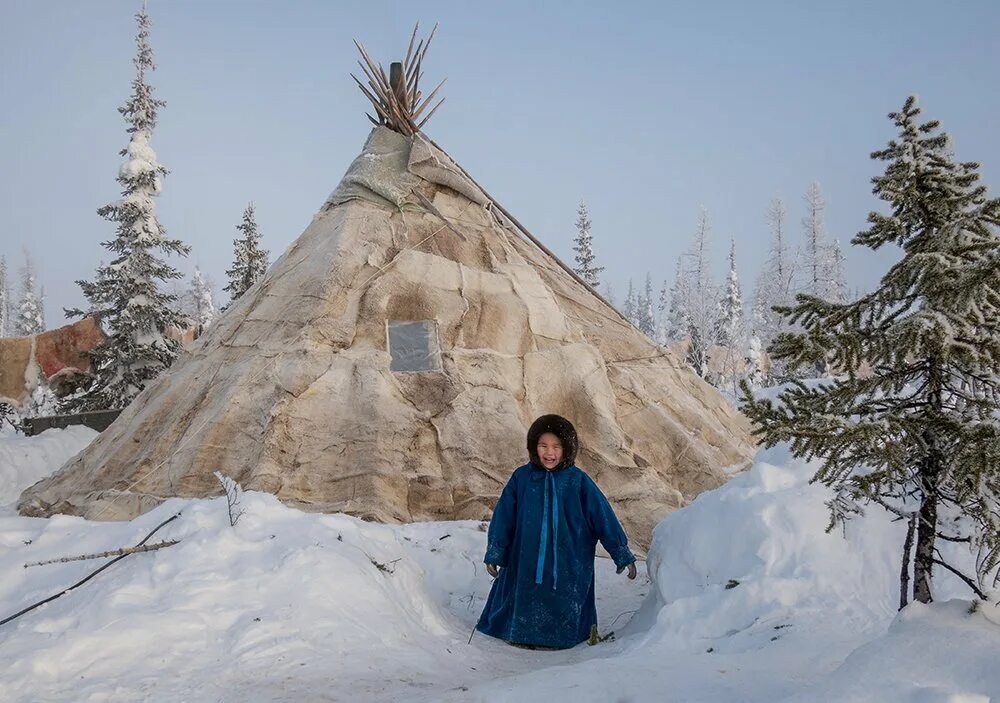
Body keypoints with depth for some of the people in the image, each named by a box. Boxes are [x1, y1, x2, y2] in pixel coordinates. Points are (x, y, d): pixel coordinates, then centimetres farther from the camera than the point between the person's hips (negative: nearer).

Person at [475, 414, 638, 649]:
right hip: (526, 562, 1)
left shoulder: (578, 481, -6)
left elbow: (603, 517, -3)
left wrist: (623, 555, -2)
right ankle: (520, 634, 36)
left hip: (568, 566, -1)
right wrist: (494, 555, 3)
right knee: (524, 601, 14)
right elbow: (503, 517, 3)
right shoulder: (521, 478, -3)